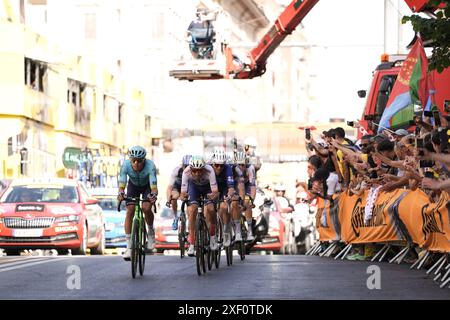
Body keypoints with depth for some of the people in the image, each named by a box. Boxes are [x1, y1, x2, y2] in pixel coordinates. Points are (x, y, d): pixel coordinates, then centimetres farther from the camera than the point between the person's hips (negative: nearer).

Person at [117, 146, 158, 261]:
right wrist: (121, 193, -56)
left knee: (146, 208, -25)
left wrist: (154, 194, -62)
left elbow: (153, 184, -41)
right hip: (133, 185, 1)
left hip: (147, 186, -1)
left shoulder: (150, 165, -35)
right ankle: (129, 246, -11)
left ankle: (151, 232, 6)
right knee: (130, 211, -15)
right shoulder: (126, 165, -31)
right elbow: (122, 183, -35)